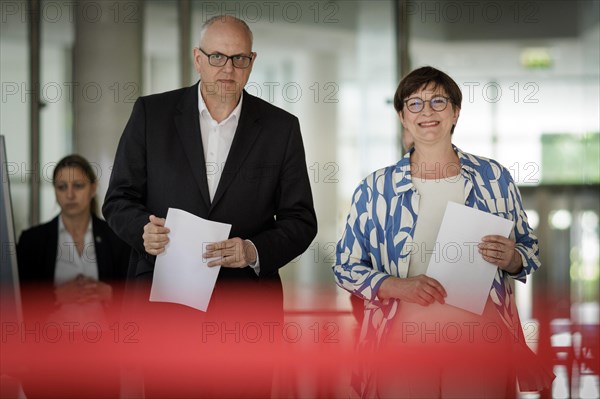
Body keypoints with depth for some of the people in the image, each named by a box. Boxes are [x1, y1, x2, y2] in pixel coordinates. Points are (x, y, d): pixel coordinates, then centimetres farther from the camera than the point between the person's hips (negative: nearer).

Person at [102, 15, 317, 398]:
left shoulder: (281, 127, 6)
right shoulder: (151, 113, 5)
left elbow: (300, 220, 5)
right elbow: (119, 200, 7)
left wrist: (255, 251, -14)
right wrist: (143, 229, -16)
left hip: (247, 307, 1)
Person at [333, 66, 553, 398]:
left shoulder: (493, 178, 3)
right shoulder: (376, 189, 2)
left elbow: (528, 250, 11)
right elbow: (346, 267, 5)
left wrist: (511, 259, -12)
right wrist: (397, 286, -13)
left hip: (481, 343, 1)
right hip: (403, 344, 0)